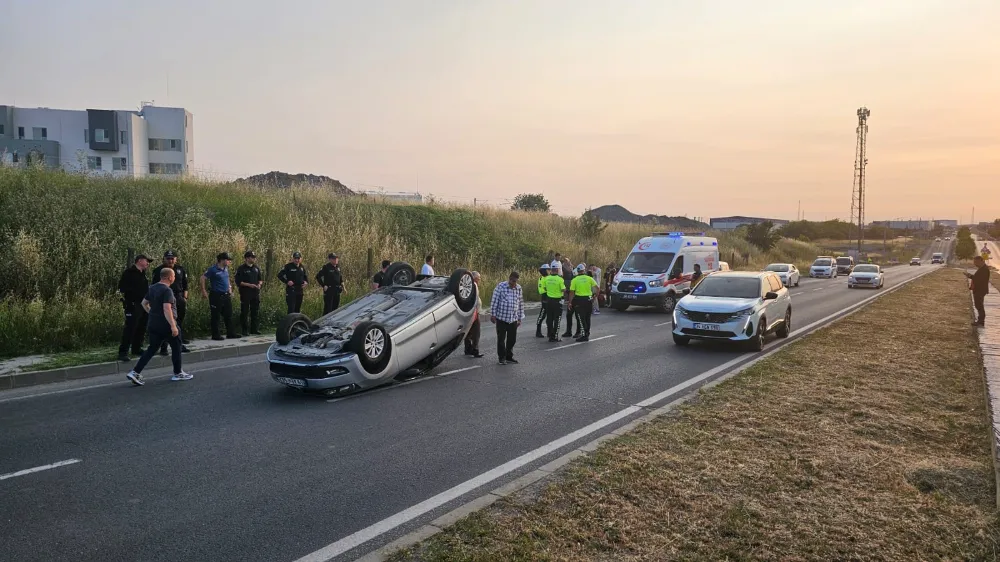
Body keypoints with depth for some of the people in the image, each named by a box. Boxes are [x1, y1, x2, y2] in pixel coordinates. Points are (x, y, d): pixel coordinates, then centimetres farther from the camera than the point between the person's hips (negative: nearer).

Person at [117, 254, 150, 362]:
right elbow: (122, 287, -15)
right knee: (130, 328, -11)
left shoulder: (142, 274, 18)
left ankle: (137, 348, 27)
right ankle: (123, 352, -9)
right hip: (133, 305, -9)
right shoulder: (129, 272, -9)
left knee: (141, 328, 14)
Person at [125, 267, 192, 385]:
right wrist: (173, 326, -27)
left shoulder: (152, 288, 9)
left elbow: (144, 303, 18)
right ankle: (178, 373, 19)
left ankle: (135, 372, 2)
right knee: (176, 347, 10)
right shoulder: (167, 290, -18)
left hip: (153, 324, 8)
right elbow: (167, 309, -26)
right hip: (166, 325, -8)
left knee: (152, 348, 12)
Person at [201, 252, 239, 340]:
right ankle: (216, 335, 10)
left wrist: (229, 288, 18)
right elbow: (203, 278, -12)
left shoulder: (226, 269, 8)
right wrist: (204, 291, -11)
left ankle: (230, 333, 21)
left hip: (226, 296, 8)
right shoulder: (213, 270, -14)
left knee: (228, 315, 13)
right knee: (216, 316, 2)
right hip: (216, 296, -8)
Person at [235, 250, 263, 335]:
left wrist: (259, 284, -1)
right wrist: (249, 285, -18)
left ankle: (255, 329, 16)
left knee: (256, 312, 8)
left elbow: (261, 279, 20)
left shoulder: (256, 268, 12)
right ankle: (245, 330, 5)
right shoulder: (241, 269, -6)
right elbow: (238, 282, -11)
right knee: (245, 312, -1)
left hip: (255, 293, 6)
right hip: (245, 294, -6)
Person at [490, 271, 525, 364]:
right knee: (501, 339, 3)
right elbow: (494, 301, -7)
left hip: (513, 319, 4)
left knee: (512, 339, 9)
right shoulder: (500, 286, -8)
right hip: (501, 318, -4)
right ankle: (502, 357, 14)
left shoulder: (519, 288, 5)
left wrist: (520, 318, 14)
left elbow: (520, 304, 13)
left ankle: (509, 356, 24)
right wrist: (492, 314, -8)